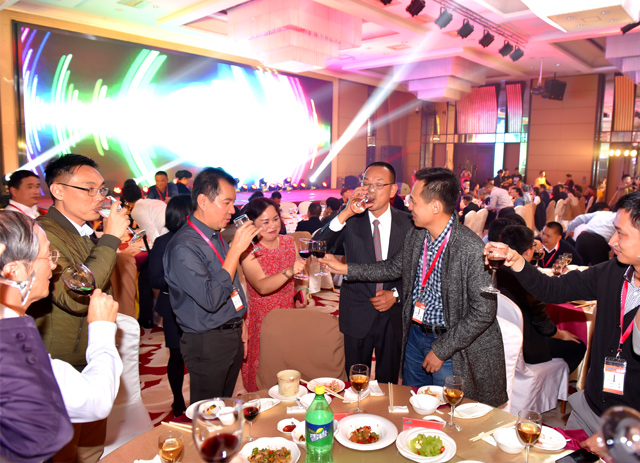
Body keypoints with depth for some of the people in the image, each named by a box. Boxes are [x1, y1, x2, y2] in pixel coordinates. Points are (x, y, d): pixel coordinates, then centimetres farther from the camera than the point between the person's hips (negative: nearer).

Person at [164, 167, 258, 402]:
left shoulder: (216, 236, 7)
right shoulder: (183, 246, -21)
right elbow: (211, 299, -29)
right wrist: (236, 248, -27)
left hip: (233, 338, 8)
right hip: (208, 345, -8)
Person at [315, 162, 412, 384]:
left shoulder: (407, 223, -3)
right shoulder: (350, 221, -8)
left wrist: (396, 294, -8)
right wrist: (345, 214, -29)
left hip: (393, 314, 1)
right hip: (357, 314, -1)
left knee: (388, 381, 19)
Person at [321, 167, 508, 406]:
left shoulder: (472, 249, -26)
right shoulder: (415, 236, -4)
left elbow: (483, 311, -23)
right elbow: (395, 267, 13)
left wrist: (441, 350, -17)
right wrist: (345, 268, 10)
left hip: (452, 347, -6)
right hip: (415, 334, 6)